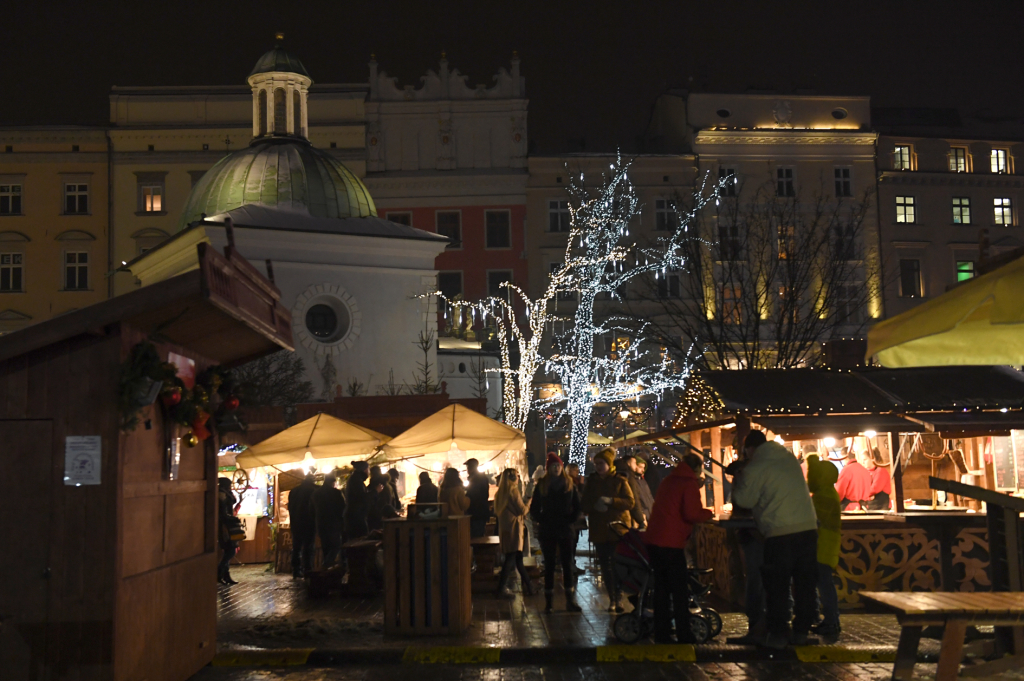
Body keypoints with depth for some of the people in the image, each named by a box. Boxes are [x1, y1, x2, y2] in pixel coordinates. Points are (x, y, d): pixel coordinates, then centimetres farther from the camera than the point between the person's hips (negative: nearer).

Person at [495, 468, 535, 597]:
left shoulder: (500, 493, 11)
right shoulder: (514, 491, -12)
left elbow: (496, 511, 19)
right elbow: (522, 510, -12)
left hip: (504, 528, 8)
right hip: (514, 528, -8)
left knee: (518, 558, 11)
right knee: (511, 558, -6)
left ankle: (527, 586, 16)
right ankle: (501, 588, -10)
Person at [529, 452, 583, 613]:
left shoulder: (569, 484, 4)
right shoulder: (542, 485, 3)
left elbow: (577, 506, 8)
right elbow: (534, 508, 6)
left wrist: (571, 520, -3)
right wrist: (541, 520, -6)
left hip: (565, 530, 1)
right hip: (547, 531, 0)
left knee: (567, 565, 2)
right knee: (549, 565, 3)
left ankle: (570, 601, 7)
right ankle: (548, 602, 7)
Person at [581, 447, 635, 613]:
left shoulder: (620, 481, 0)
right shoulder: (591, 482, 9)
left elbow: (630, 502, -8)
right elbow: (585, 505, 6)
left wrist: (610, 501, -21)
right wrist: (595, 506, -16)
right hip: (598, 529, 3)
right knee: (605, 565, 5)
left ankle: (617, 598, -1)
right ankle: (612, 599, 13)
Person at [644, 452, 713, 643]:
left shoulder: (667, 481, 19)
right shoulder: (690, 484, -6)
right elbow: (692, 514, -16)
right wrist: (708, 513, 3)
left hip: (653, 539, 8)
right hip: (671, 542, -8)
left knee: (662, 588, 13)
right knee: (680, 590, 0)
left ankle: (662, 634, 15)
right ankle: (684, 635, 2)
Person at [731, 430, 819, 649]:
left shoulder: (755, 468, -6)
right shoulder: (789, 457, 15)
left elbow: (745, 500, -1)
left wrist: (737, 480, 16)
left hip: (780, 533, -6)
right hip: (808, 527, 6)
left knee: (777, 586, 5)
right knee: (805, 584, 12)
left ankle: (778, 634, 7)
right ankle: (801, 631, 19)